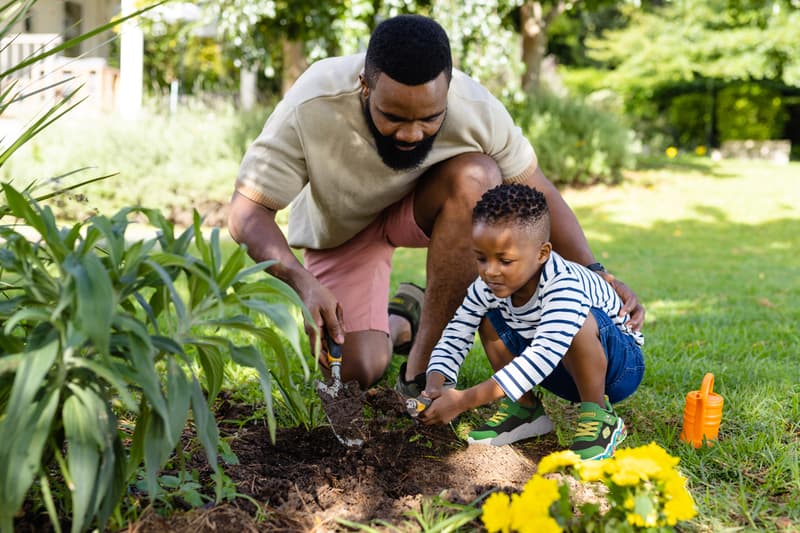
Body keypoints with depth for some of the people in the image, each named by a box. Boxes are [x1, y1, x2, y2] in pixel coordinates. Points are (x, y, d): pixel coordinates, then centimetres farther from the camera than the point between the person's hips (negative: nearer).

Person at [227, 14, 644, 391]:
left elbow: (537, 192, -16)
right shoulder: (312, 108, -35)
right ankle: (398, 322, 22)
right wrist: (301, 282, -46)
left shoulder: (476, 108, -31)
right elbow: (247, 212, -29)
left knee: (476, 177, -34)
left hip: (417, 207, 1)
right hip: (340, 228, -1)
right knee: (357, 371, -17)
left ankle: (423, 366, -22)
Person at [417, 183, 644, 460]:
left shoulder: (563, 286, -36)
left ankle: (598, 415, -18)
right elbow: (457, 333, -8)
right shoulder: (488, 286, -14)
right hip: (563, 374, 7)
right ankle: (525, 408, 2)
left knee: (578, 323, -37)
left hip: (620, 363, -7)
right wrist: (436, 384, -30)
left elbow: (543, 357, -46)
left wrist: (465, 400, -49)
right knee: (489, 318, -5)